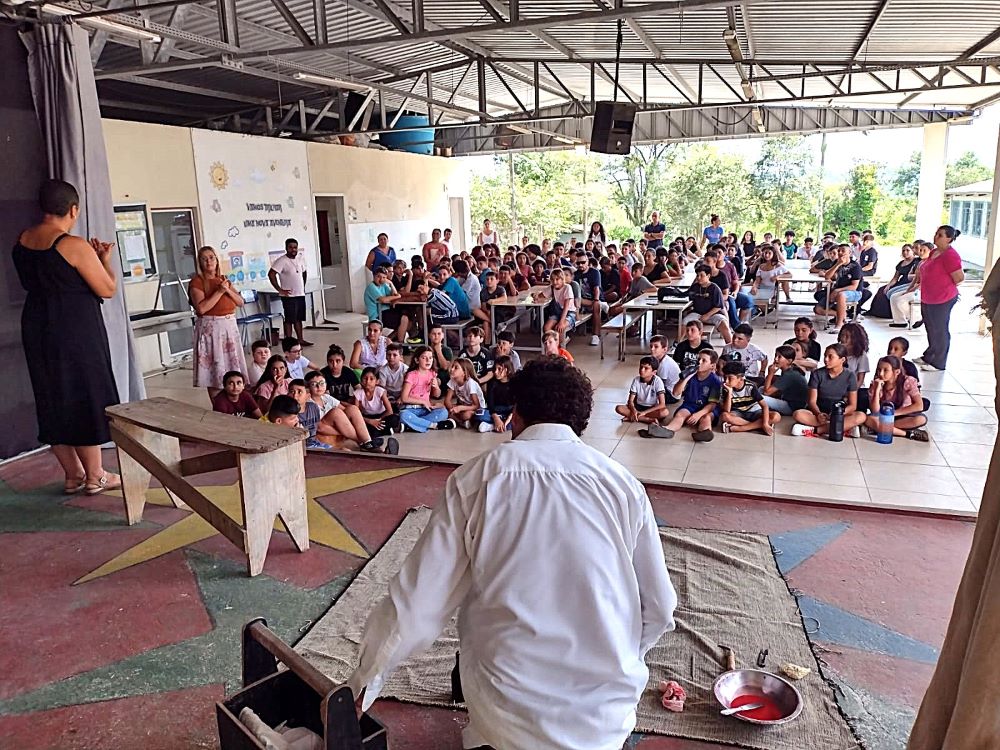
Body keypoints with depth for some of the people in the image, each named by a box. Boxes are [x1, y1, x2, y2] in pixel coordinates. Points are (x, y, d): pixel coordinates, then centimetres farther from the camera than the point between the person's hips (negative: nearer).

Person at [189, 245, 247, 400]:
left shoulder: (224, 280, 13)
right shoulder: (197, 281, -5)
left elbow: (240, 302, 8)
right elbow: (201, 308, -18)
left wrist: (228, 290, -8)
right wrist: (219, 291, -17)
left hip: (230, 326, 6)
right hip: (210, 328, -6)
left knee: (232, 366, 9)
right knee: (215, 370, -5)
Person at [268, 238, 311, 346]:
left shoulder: (301, 259, 7)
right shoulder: (282, 261, -14)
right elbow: (271, 274, -19)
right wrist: (280, 290, -17)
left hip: (300, 294, 7)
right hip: (289, 296, -7)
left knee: (299, 318, 15)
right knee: (289, 319, -2)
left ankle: (300, 340, 25)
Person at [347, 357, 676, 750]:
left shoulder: (478, 477, -8)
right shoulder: (622, 483, -3)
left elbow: (418, 602, -7)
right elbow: (659, 608, 3)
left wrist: (364, 681, 8)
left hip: (510, 712, -3)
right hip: (610, 711, 3)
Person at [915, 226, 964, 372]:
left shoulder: (950, 255, -18)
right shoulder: (934, 252, 9)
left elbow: (960, 277, -19)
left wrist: (947, 287, -3)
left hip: (942, 300, -9)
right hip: (928, 299, 9)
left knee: (940, 331, 2)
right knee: (931, 329, 20)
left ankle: (938, 363, 12)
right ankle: (929, 356, 34)